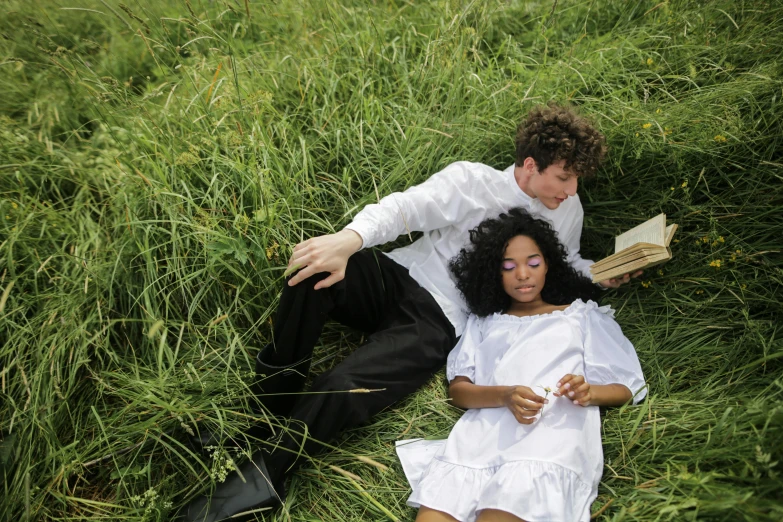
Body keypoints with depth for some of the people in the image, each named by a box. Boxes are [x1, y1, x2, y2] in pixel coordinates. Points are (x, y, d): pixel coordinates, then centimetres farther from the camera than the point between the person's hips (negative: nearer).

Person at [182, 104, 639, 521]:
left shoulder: (568, 212, 10)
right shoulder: (473, 182, -3)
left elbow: (563, 264, 29)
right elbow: (404, 208, -17)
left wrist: (602, 276, 8)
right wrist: (348, 240, -36)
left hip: (439, 324, 0)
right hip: (400, 279, 1)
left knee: (340, 391, -28)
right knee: (314, 272, -31)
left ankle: (263, 479, -8)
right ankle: (271, 406, -13)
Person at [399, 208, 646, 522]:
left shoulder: (582, 315, 26)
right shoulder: (483, 322, 27)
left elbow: (625, 388, 18)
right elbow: (457, 390, 13)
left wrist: (589, 392, -6)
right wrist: (506, 395, -9)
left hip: (557, 429, -1)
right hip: (486, 430, 2)